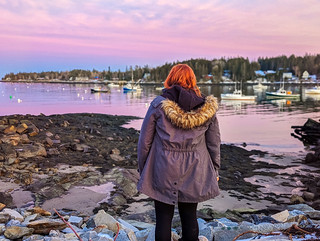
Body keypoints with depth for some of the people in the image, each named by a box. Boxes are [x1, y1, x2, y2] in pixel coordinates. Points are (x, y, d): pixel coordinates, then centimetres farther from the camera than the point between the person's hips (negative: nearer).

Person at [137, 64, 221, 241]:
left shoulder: (158, 105, -6)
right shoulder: (207, 107, 0)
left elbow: (144, 142, -2)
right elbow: (214, 144, 7)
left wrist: (142, 169, 10)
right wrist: (214, 171, 18)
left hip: (163, 173, -2)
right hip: (194, 174, 2)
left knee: (163, 218, 9)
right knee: (190, 217, 16)